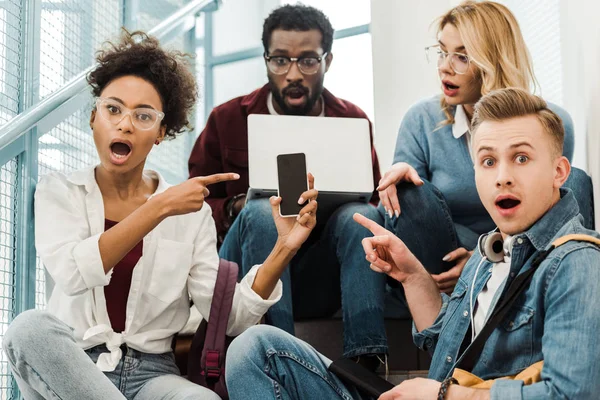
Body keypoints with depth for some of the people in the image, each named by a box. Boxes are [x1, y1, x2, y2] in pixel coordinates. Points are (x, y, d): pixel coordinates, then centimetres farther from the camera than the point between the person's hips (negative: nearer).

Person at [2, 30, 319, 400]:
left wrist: (283, 250, -16)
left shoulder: (191, 211, 6)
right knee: (31, 327, -33)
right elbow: (71, 273, -17)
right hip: (67, 368, 2)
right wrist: (160, 208, -19)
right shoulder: (59, 191, 5)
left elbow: (229, 318, -2)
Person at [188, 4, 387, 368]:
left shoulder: (353, 120, 9)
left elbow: (374, 198, 12)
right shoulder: (228, 119, 5)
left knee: (360, 214, -26)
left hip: (321, 278, 2)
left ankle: (366, 362, -38)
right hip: (244, 278, -1)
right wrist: (236, 208, -15)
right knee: (261, 212, -31)